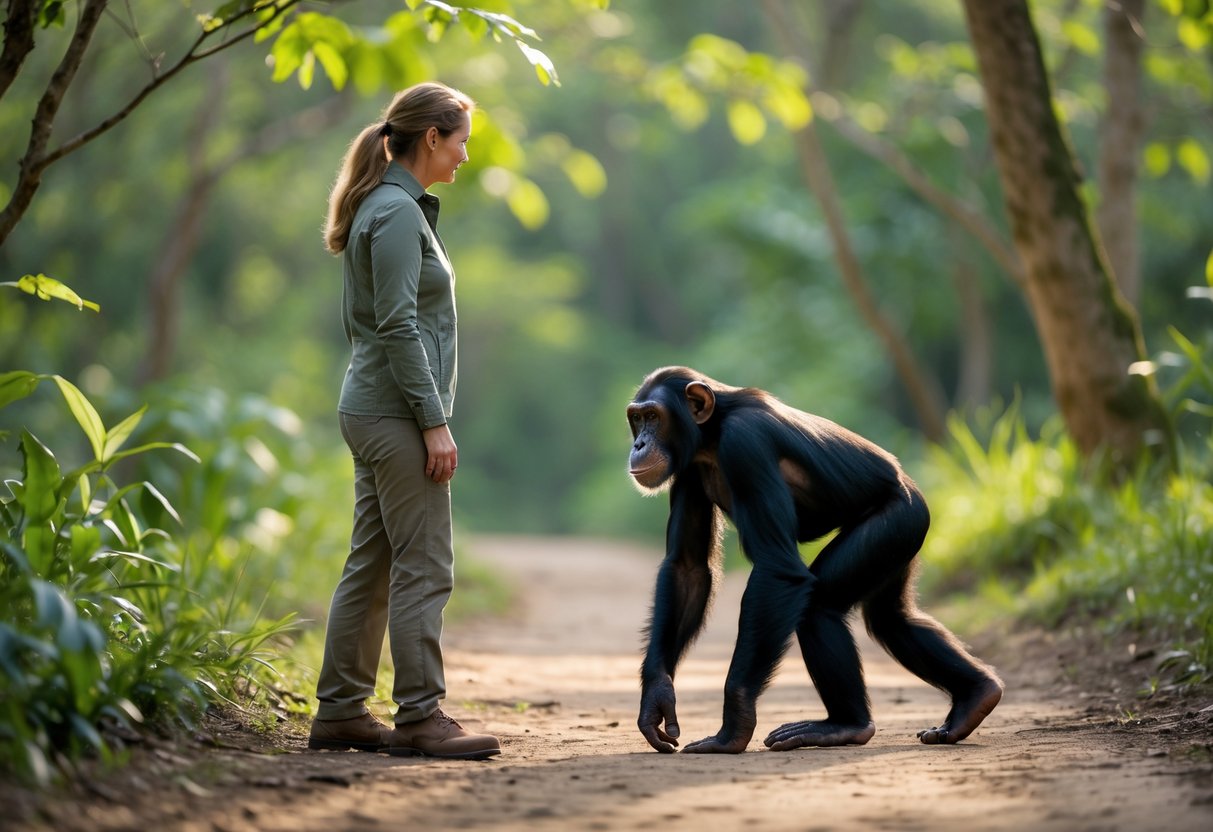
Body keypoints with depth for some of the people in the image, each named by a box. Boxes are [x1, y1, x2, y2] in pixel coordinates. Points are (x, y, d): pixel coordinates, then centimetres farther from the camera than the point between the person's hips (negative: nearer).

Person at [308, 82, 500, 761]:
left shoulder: (388, 208, 18)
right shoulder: (398, 213, -13)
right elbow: (398, 326, -19)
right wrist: (434, 421, -19)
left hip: (374, 411, 10)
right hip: (398, 412, -10)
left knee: (372, 566, 11)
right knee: (424, 568, -7)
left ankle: (341, 712, 15)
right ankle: (420, 717, -5)